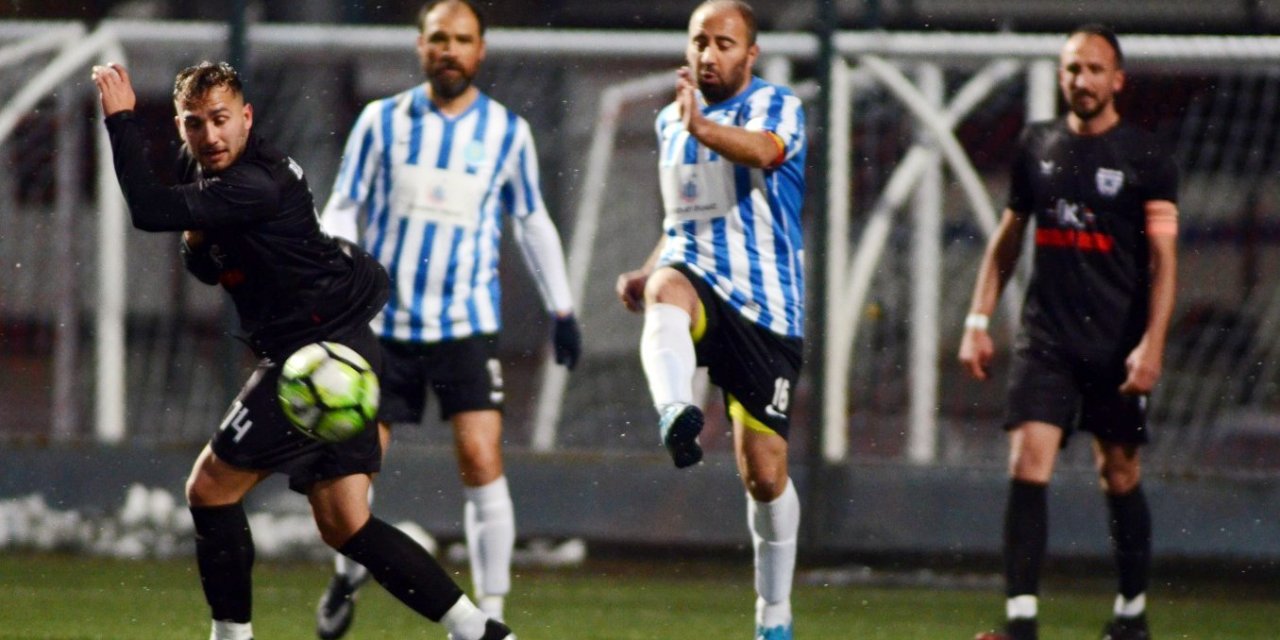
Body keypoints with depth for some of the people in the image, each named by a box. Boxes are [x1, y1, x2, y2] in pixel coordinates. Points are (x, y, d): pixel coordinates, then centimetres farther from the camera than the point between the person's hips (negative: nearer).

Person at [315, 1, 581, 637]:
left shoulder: (507, 132, 2)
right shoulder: (381, 122, 1)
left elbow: (533, 223, 13)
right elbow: (342, 210, 3)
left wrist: (561, 310, 12)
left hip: (467, 325, -1)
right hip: (384, 322, 1)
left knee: (481, 461, -14)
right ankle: (348, 579, 31)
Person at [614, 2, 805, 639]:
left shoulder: (777, 106, -3)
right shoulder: (669, 122, 16)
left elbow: (764, 152, -29)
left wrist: (702, 127, -49)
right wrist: (647, 271, 11)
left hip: (765, 307, -3)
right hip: (699, 282, 3)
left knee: (765, 473, -1)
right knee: (667, 289, -38)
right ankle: (674, 414, -66)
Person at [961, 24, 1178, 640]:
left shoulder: (1146, 159, -4)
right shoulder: (1037, 145, 8)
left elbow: (1163, 259, -6)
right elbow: (1007, 238, 18)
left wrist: (1152, 344, -16)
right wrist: (978, 320, 12)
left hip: (1117, 348, -2)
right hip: (1045, 338, 2)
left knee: (1120, 479, 7)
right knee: (1027, 467, -12)